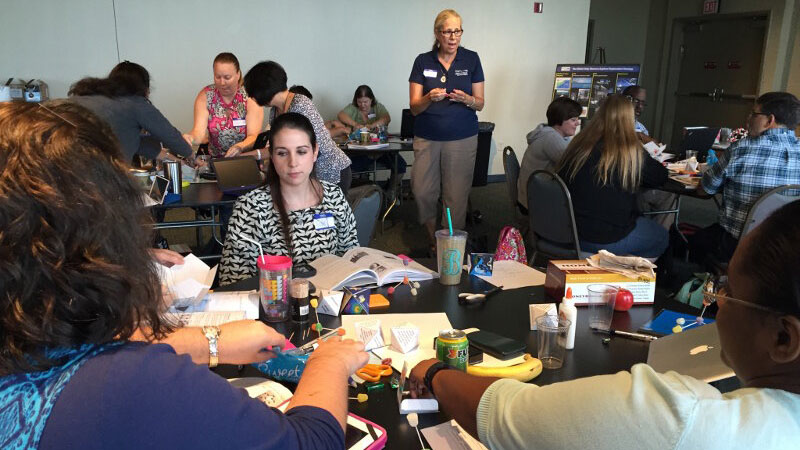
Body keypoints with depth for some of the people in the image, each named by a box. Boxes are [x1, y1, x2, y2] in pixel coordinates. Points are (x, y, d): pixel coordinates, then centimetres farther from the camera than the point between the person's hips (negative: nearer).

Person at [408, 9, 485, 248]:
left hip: (462, 138, -1)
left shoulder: (471, 59, 2)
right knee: (423, 193, 0)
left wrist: (467, 99, -19)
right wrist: (430, 98, -22)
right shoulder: (423, 61, 2)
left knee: (456, 196, 0)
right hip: (427, 137, 1)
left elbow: (480, 103, 4)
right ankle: (432, 241, 22)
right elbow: (414, 108, -1)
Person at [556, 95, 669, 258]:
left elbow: (560, 178, 8)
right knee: (661, 237, 22)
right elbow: (660, 176, 2)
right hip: (609, 240, -6)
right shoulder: (630, 152, -12)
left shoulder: (579, 144, -1)